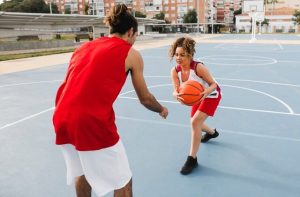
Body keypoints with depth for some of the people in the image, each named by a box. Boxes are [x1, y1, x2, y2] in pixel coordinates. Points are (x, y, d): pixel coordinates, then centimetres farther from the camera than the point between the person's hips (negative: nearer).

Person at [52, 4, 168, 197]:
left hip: (62, 119, 7)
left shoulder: (85, 47, 20)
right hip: (93, 122, -7)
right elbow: (145, 98, 12)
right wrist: (162, 109, 32)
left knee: (82, 173, 30)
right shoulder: (131, 54, 5)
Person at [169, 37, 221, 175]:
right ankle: (212, 132, 57)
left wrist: (206, 92, -47)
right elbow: (176, 90, -25)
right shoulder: (175, 71, -20)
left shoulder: (198, 67, -35)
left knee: (195, 122, -21)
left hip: (211, 95, -7)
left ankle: (192, 159, -9)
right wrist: (176, 95, -49)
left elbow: (214, 84, -26)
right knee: (196, 123, 20)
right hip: (198, 97, 7)